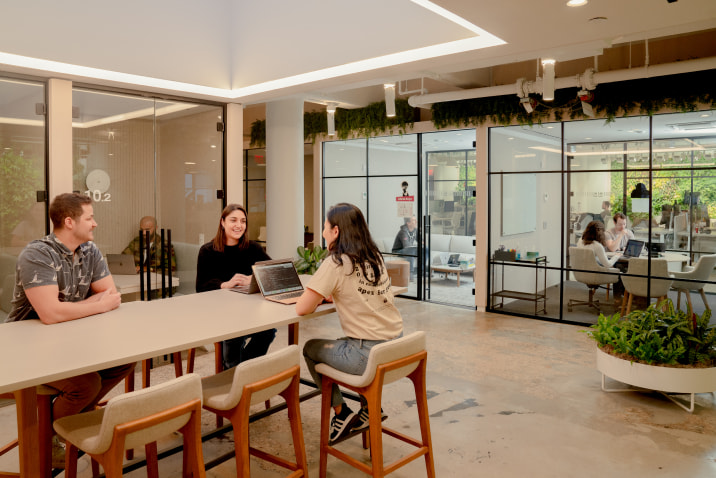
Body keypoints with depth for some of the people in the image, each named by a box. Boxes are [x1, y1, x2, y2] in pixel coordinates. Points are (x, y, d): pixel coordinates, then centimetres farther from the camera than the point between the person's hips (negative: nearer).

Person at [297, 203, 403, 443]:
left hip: (368, 353, -7)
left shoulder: (336, 263, -14)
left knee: (311, 349, 18)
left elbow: (302, 308, -14)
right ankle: (369, 408, 32)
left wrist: (315, 298, 6)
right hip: (396, 347, 7)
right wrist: (333, 296, 13)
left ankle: (341, 414, 22)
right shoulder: (375, 256, 7)